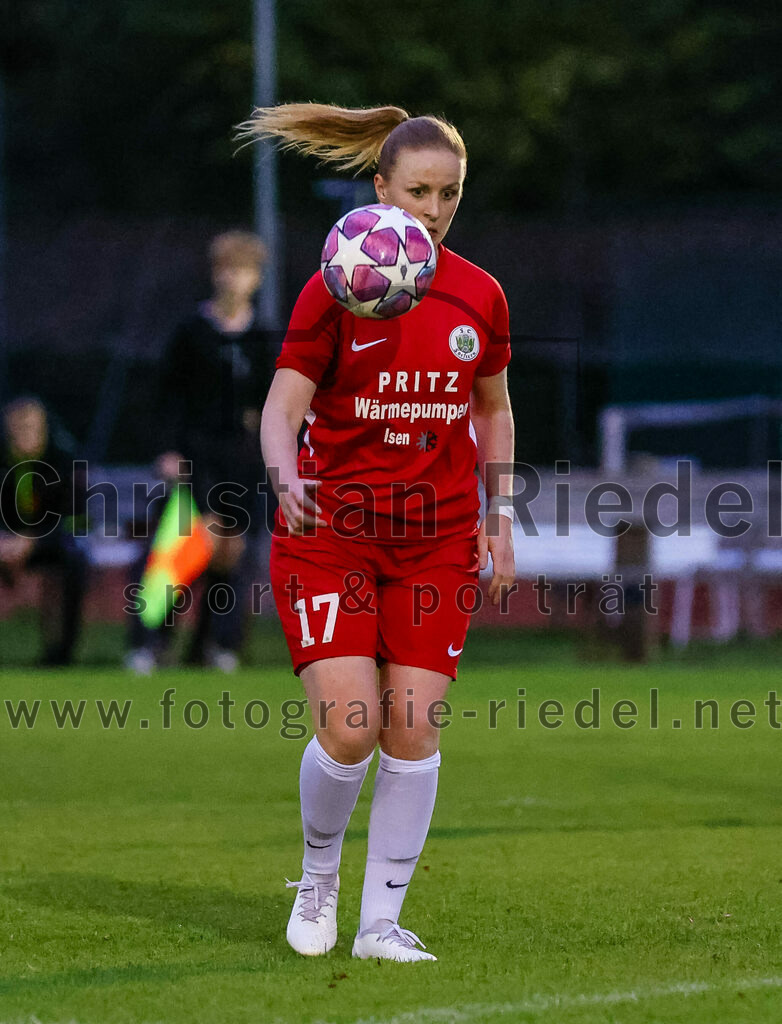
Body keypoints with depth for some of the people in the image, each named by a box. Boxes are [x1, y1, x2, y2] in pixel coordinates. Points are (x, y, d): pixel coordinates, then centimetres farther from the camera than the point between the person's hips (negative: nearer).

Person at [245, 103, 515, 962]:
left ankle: (382, 921, 6)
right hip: (330, 531, -3)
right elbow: (282, 408, -12)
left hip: (439, 538, 3)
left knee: (413, 728, -5)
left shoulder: (479, 296, 4)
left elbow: (493, 409, 18)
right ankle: (318, 875, 16)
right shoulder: (335, 289, -8)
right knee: (349, 729, -13)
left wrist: (500, 516, 10)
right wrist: (287, 479, -32)